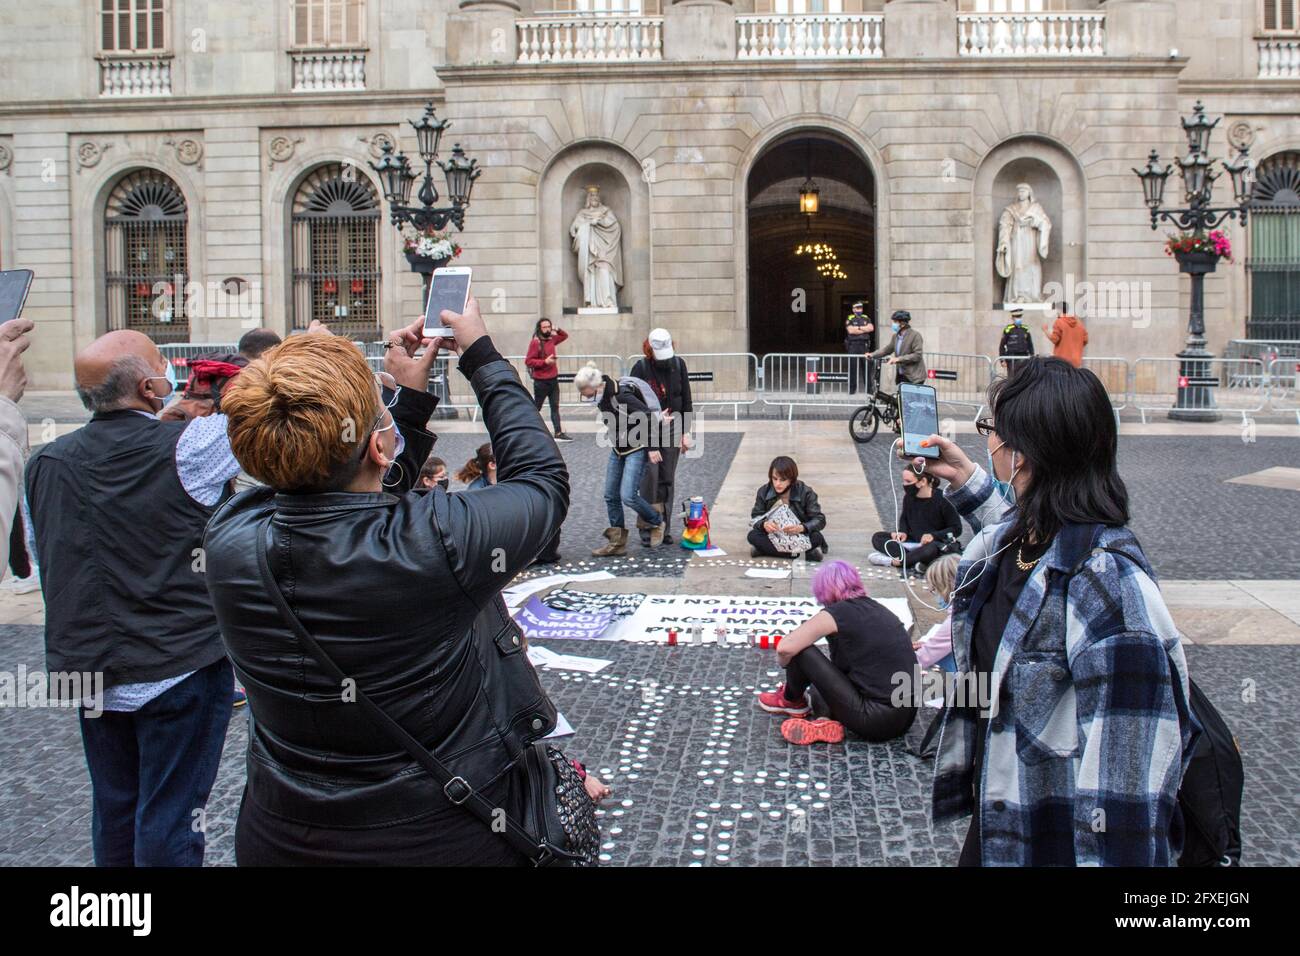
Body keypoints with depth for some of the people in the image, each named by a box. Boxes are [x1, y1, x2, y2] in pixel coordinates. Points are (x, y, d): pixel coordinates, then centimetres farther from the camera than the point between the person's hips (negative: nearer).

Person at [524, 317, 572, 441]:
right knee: (536, 408, 3)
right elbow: (528, 361, -19)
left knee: (555, 407, 6)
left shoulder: (551, 339, 6)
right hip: (541, 381, -7)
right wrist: (545, 362, -24)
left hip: (553, 379, 7)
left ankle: (558, 433, 6)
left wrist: (557, 330, 6)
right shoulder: (535, 342, -15)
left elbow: (565, 336, 25)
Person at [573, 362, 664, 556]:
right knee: (611, 496, 6)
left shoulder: (622, 396, -26)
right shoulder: (603, 398, -1)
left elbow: (648, 417, -22)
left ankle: (657, 522, 10)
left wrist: (652, 448, -20)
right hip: (617, 450, 9)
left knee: (628, 495, -15)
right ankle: (617, 542, 16)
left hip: (636, 449, -9)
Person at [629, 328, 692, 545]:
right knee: (650, 473, -14)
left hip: (672, 426, 3)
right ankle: (647, 526, -7)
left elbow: (686, 399, 8)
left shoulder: (678, 364, 2)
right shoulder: (641, 368, -9)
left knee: (667, 478, 5)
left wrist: (686, 432, 5)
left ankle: (663, 528, 12)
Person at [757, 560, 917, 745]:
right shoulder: (878, 609, 14)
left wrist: (788, 666, 11)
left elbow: (784, 648, -13)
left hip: (875, 722, -8)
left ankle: (792, 701, 26)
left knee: (800, 651, 4)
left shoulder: (836, 613, -9)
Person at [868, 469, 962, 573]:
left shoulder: (941, 499, -17)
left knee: (931, 549, -44)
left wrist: (933, 535, -25)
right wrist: (903, 532, -4)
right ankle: (914, 562, -30)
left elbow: (956, 529, -11)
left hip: (935, 543, -6)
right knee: (877, 537, -11)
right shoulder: (909, 497, -2)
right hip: (912, 542, 6)